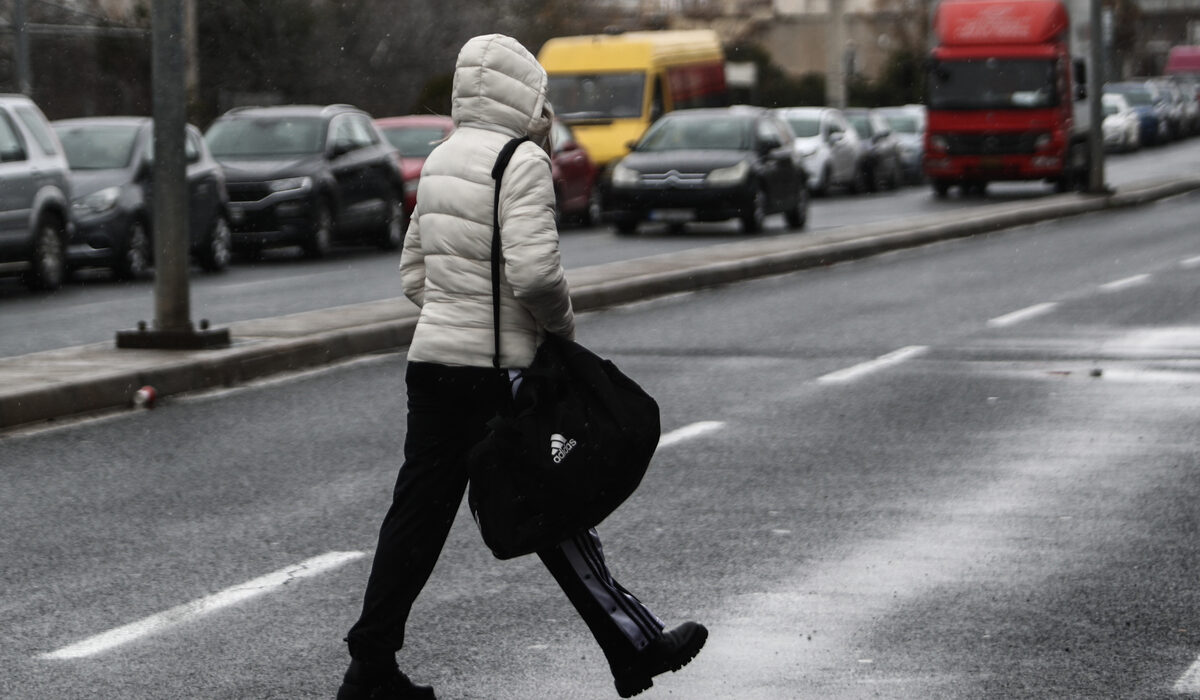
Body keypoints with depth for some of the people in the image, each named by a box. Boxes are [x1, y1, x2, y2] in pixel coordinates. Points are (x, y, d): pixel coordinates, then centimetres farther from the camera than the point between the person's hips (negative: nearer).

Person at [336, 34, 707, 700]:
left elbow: (413, 273, 19)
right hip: (496, 367, -7)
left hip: (432, 359, 7)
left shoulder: (440, 161, 14)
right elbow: (534, 269, -22)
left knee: (418, 514, 9)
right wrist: (562, 319, -5)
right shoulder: (522, 162, -12)